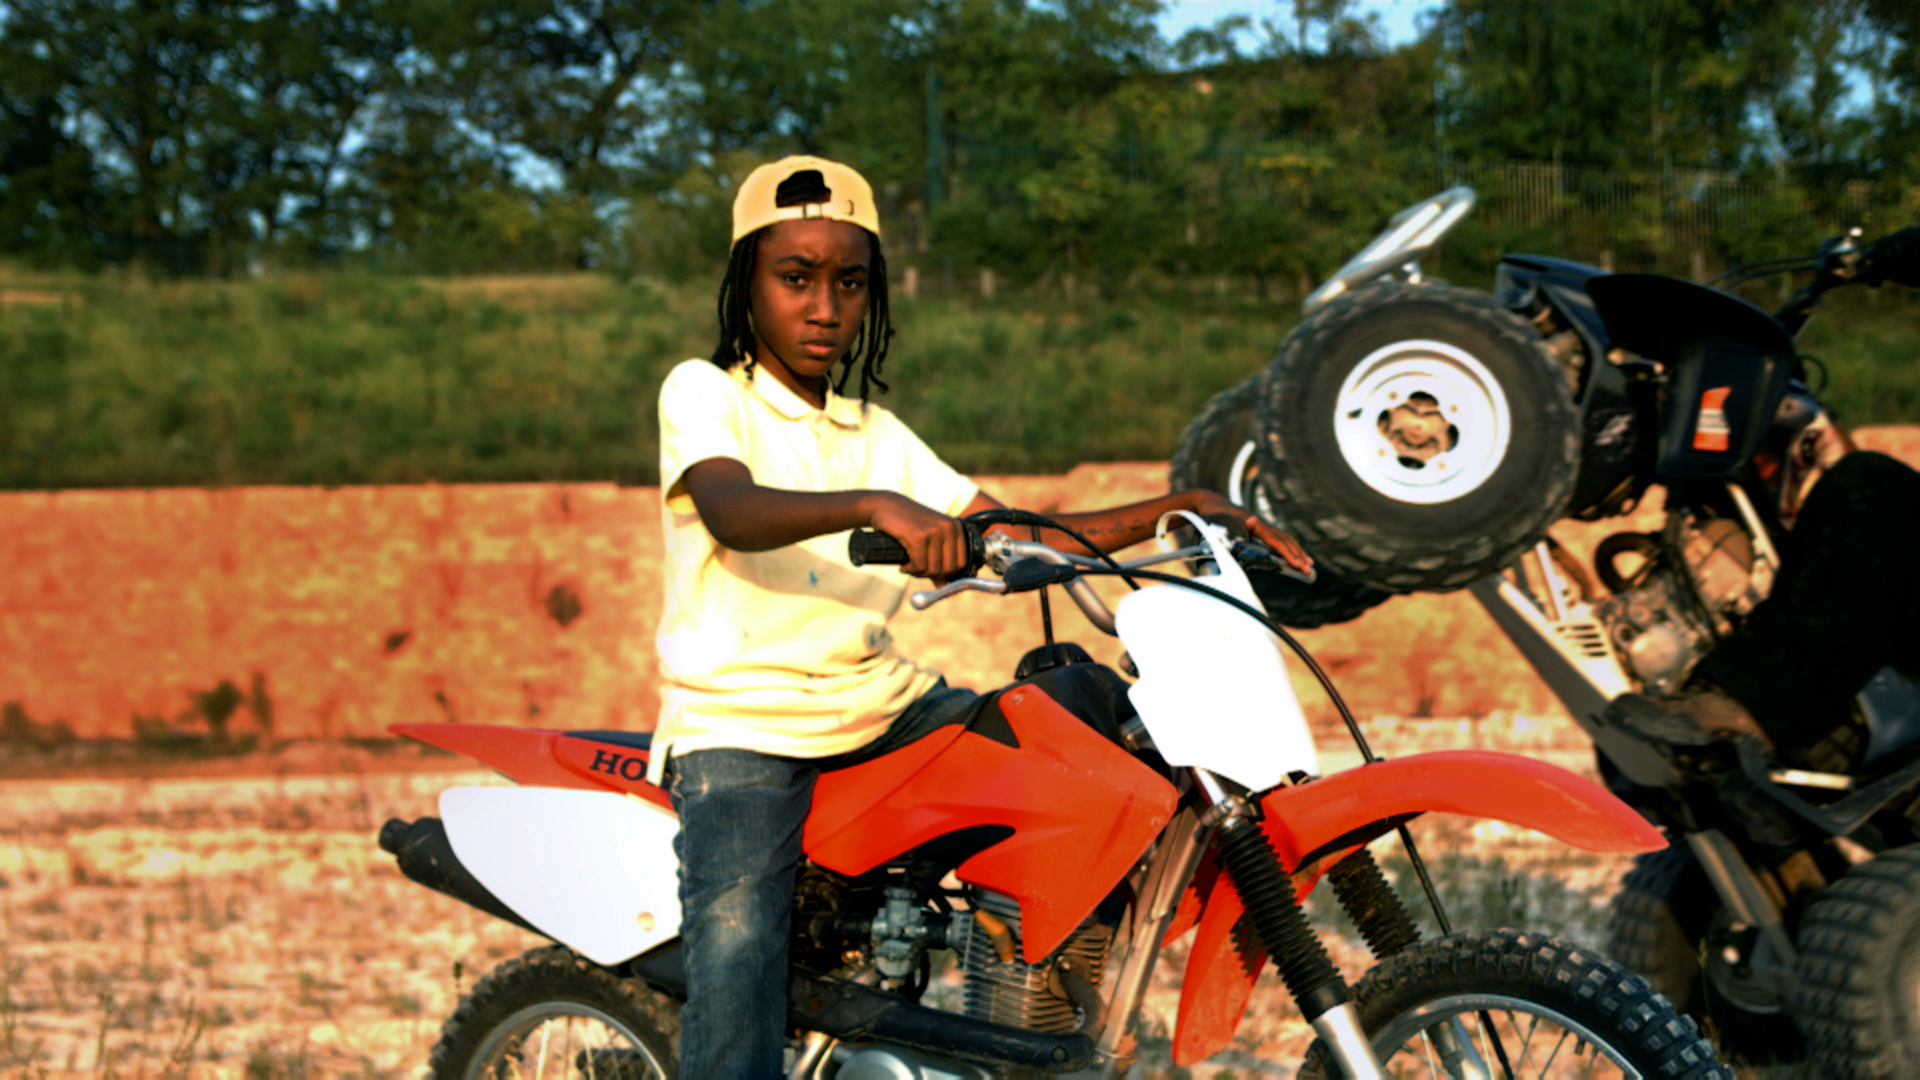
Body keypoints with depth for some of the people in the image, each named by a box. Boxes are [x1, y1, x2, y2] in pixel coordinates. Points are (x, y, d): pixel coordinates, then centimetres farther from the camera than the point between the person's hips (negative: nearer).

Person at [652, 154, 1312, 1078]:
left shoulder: (877, 435, 18)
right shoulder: (705, 393, 0)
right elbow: (732, 512, -22)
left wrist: (1181, 508, 1)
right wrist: (875, 506, -40)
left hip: (883, 709, 6)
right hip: (742, 730, -6)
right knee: (737, 986, -24)